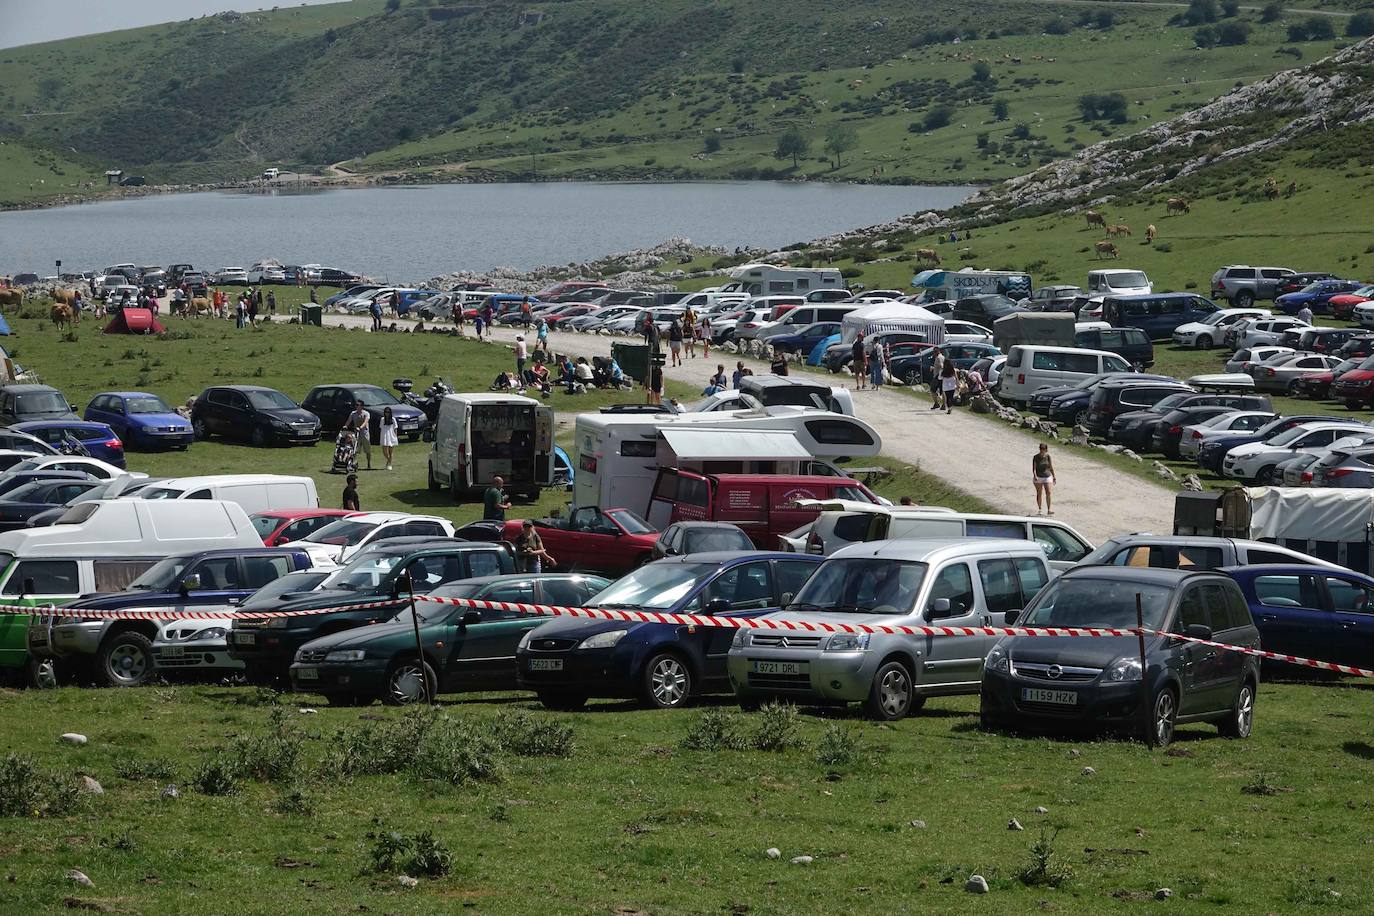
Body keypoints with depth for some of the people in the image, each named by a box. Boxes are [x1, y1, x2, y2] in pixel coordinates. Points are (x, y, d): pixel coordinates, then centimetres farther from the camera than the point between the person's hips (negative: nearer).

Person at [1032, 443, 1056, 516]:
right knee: (1039, 494, 5)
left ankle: (1049, 510, -11)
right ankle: (1040, 509, 13)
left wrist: (1054, 476, 7)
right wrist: (1035, 476, -25)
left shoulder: (1048, 457, 1)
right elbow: (1034, 468, -10)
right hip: (1038, 478, -1)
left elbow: (1051, 467, 7)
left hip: (1047, 477, 1)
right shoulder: (1036, 458, -6)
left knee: (1048, 493, -9)